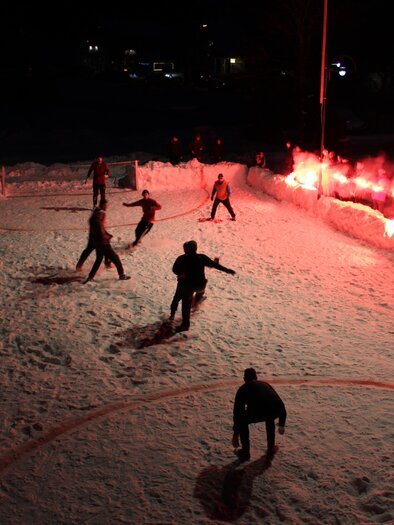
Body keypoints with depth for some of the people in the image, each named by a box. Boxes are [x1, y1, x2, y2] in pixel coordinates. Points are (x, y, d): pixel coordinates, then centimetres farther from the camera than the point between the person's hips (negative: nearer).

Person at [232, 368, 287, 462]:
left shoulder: (243, 388, 30)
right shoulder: (265, 384, 38)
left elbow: (237, 411, 33)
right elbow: (280, 404, 41)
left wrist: (235, 434, 43)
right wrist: (281, 425, 53)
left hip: (257, 410, -3)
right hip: (276, 410, 4)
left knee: (242, 422, 29)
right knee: (270, 418, 40)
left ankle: (245, 453, 30)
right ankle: (271, 449, 41)